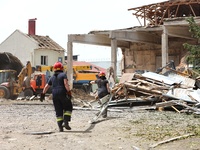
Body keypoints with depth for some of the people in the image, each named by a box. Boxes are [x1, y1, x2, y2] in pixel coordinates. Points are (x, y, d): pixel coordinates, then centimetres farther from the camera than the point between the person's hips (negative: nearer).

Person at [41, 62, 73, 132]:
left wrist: (43, 94, 23)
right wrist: (69, 91, -18)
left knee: (58, 111, 9)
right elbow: (66, 83, -15)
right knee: (68, 108, 12)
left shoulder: (52, 77, 17)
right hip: (63, 94, -4)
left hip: (55, 95, 4)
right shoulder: (63, 74, 1)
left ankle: (60, 126, 1)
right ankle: (66, 122, -5)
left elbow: (46, 86, 16)